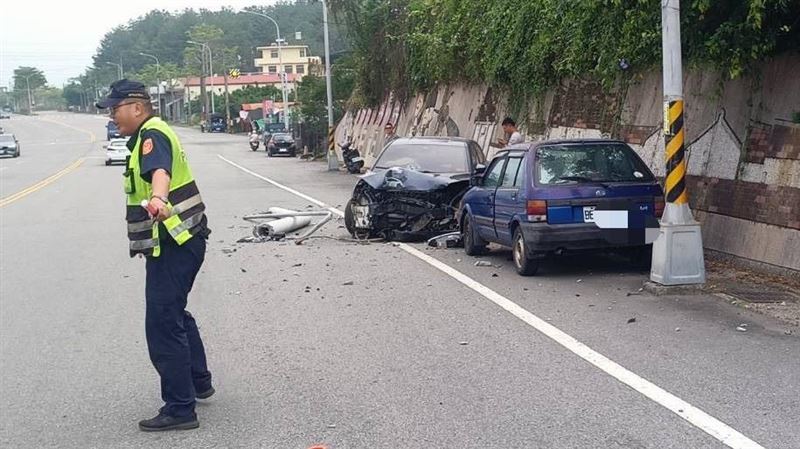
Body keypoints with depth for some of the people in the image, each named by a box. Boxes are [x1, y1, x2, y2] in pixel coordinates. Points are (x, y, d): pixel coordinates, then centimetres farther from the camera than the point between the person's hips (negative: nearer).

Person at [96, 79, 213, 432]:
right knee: (175, 314, 24)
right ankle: (199, 382, 39)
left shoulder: (152, 135, -15)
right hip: (178, 241, 11)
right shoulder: (149, 135, 18)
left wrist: (158, 198, -61)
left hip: (173, 245, -11)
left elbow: (160, 171, -38)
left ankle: (180, 409, -5)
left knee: (162, 326, -9)